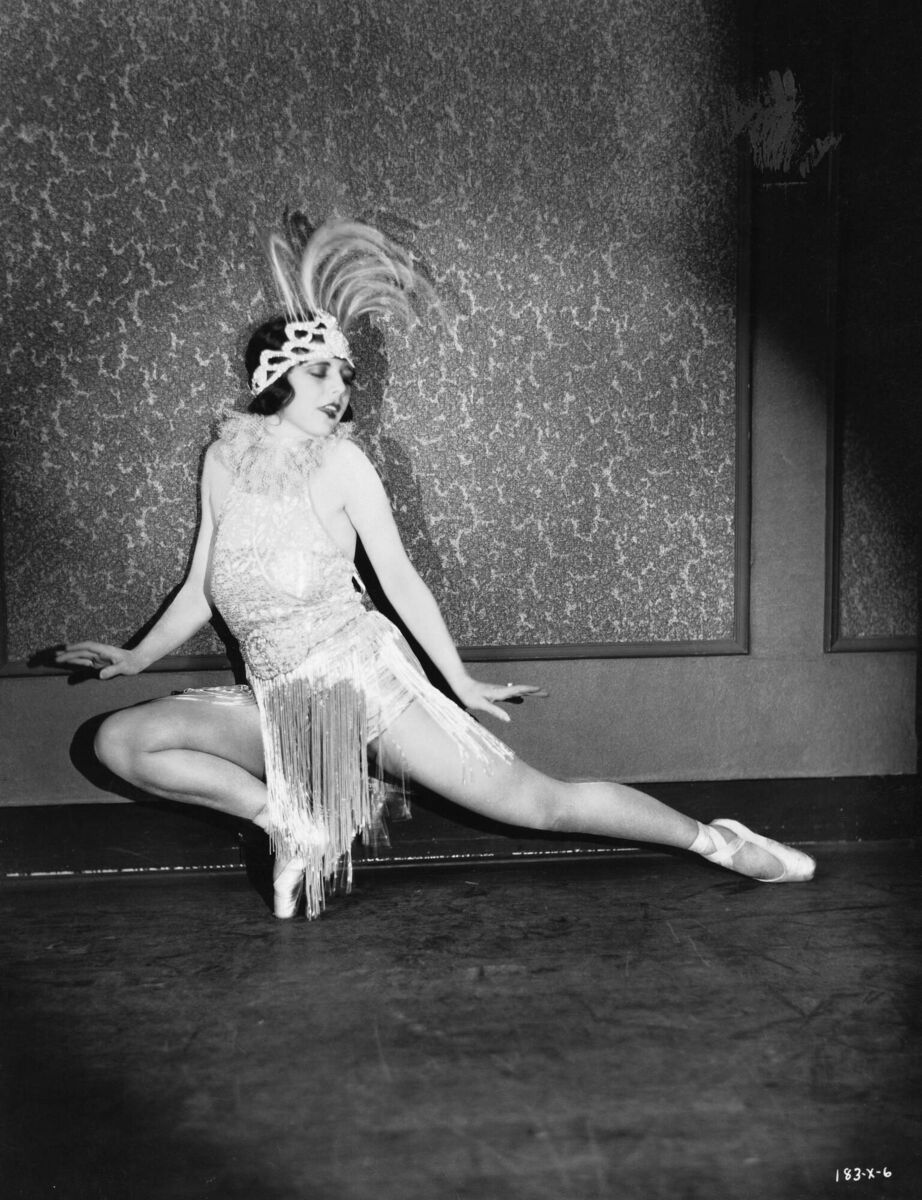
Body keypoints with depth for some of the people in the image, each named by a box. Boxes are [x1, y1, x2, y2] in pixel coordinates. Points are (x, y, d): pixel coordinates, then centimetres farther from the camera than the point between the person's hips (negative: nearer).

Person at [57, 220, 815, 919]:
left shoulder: (341, 461, -5)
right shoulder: (224, 459, 6)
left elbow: (398, 576, -3)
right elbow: (201, 591, 16)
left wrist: (462, 682, -2)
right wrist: (136, 658, 16)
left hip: (362, 679, -4)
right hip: (277, 707, 4)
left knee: (534, 801, -11)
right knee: (120, 739, -13)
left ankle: (717, 842, 2)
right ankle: (291, 821, -8)